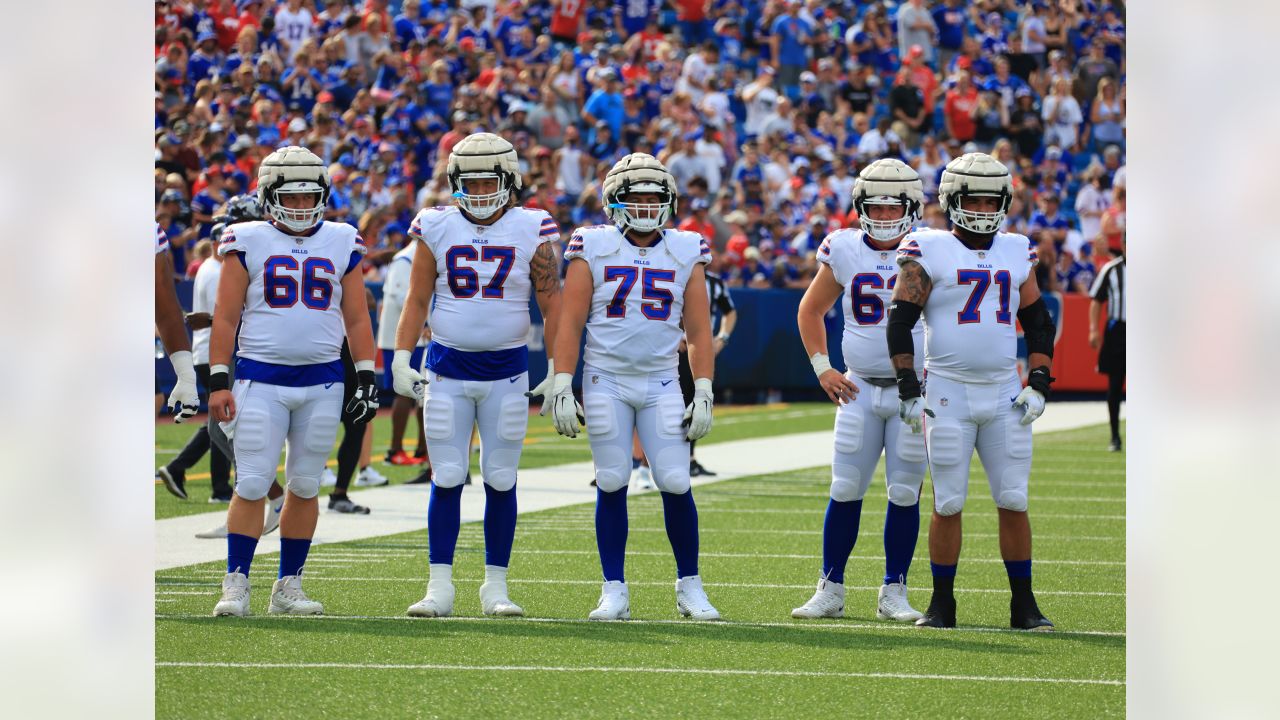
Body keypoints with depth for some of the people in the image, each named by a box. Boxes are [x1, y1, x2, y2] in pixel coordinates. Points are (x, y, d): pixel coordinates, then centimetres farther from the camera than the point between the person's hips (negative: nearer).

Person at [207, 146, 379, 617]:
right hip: (261, 378, -2)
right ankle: (236, 585, -4)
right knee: (252, 485, -7)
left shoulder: (342, 245, 9)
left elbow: (356, 319, 13)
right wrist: (218, 381, -4)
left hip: (322, 383, 2)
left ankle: (289, 587, 13)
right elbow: (225, 317, 2)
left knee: (305, 487, 6)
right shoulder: (248, 243, 2)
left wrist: (367, 379, 6)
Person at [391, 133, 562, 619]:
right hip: (447, 368, 0)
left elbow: (552, 305, 1)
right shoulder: (437, 229, 2)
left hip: (507, 370, 0)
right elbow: (416, 301, 6)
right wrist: (401, 358, -3)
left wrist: (557, 372, -3)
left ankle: (495, 587, 11)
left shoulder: (532, 232, -1)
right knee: (447, 479, -2)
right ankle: (439, 587, 1)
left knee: (501, 481, 3)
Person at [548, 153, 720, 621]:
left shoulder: (685, 253, 5)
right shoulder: (593, 250, 0)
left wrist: (704, 395, 0)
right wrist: (562, 389, -7)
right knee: (611, 485, -1)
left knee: (675, 483, -6)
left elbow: (698, 332, 7)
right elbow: (570, 324, -1)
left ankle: (690, 588, 7)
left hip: (661, 383, 1)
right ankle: (614, 592, 6)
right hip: (605, 380, -1)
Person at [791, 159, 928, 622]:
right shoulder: (844, 251, 2)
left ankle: (894, 593, 11)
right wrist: (822, 368, 6)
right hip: (859, 389, 1)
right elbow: (810, 311, 15)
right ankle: (830, 590, 7)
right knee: (845, 490, 0)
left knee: (905, 493, 1)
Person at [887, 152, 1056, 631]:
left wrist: (1039, 385, 5)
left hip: (1005, 394, 3)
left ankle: (1024, 605, 8)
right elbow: (900, 323, -4)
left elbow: (1038, 324, 16)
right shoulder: (929, 252, -3)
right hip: (948, 392, -3)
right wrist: (908, 390, -10)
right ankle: (942, 605, 10)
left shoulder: (1016, 253, 10)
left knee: (1014, 502, 1)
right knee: (948, 505, 0)